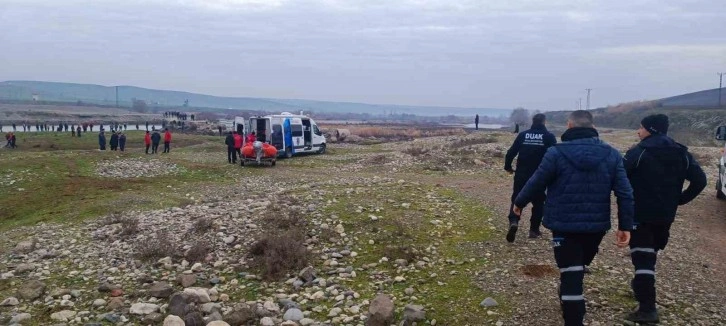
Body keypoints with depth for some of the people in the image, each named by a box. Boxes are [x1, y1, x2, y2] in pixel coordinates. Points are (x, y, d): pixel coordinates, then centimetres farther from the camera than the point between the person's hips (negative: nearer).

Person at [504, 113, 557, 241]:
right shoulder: (549, 137, -2)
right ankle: (534, 229, 16)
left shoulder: (523, 135, 3)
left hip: (521, 175, 1)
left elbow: (511, 152, 2)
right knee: (538, 202, 14)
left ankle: (513, 222, -16)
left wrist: (508, 166, 16)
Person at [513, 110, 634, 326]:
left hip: (565, 225, -5)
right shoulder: (611, 154, 1)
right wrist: (625, 226, 4)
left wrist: (519, 202, 14)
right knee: (577, 269, 26)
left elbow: (536, 184, -3)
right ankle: (569, 303, 48)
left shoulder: (557, 153, -11)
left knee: (570, 275, -1)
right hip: (597, 226, 5)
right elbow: (625, 193, -1)